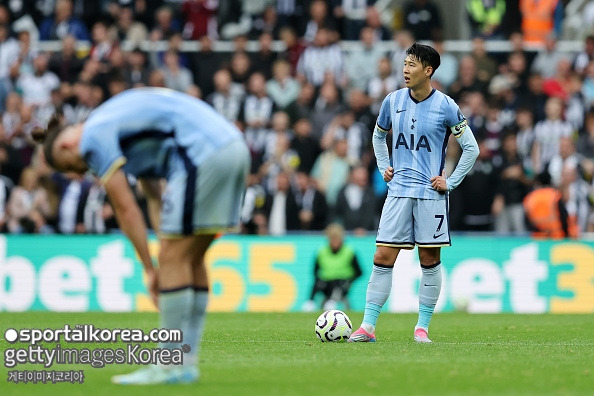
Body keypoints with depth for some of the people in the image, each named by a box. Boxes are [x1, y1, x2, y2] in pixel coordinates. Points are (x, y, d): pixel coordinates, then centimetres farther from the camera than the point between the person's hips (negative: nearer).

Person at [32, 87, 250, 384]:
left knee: (175, 259, -4)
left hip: (203, 154, -10)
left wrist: (150, 269, 3)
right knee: (190, 259, 13)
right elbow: (155, 198, 24)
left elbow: (125, 208, -3)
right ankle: (187, 360, 13)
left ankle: (173, 366, -2)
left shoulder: (94, 138, -2)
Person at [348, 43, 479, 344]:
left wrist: (450, 182, -3)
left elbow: (471, 148, 1)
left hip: (430, 193, -3)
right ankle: (367, 326, -3)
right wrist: (383, 167, 13)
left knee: (430, 260, 2)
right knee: (383, 257, -4)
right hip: (398, 191, 3)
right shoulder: (393, 101, 6)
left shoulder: (445, 106, -5)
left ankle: (422, 327, 11)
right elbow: (378, 135, 25)